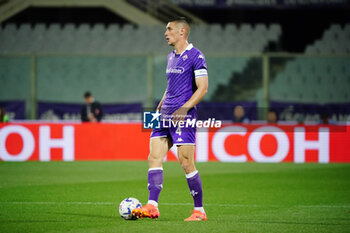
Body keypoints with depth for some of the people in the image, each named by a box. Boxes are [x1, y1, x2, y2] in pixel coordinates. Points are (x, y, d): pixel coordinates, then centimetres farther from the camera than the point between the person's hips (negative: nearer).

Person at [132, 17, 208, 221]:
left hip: (184, 115, -8)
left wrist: (184, 109, -20)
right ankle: (152, 206, -8)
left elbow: (202, 88, -12)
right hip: (166, 114, 8)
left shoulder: (195, 56, -7)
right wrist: (160, 107, 18)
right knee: (154, 157, -4)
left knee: (186, 163, -7)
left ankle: (200, 210, 3)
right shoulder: (171, 57, 18)